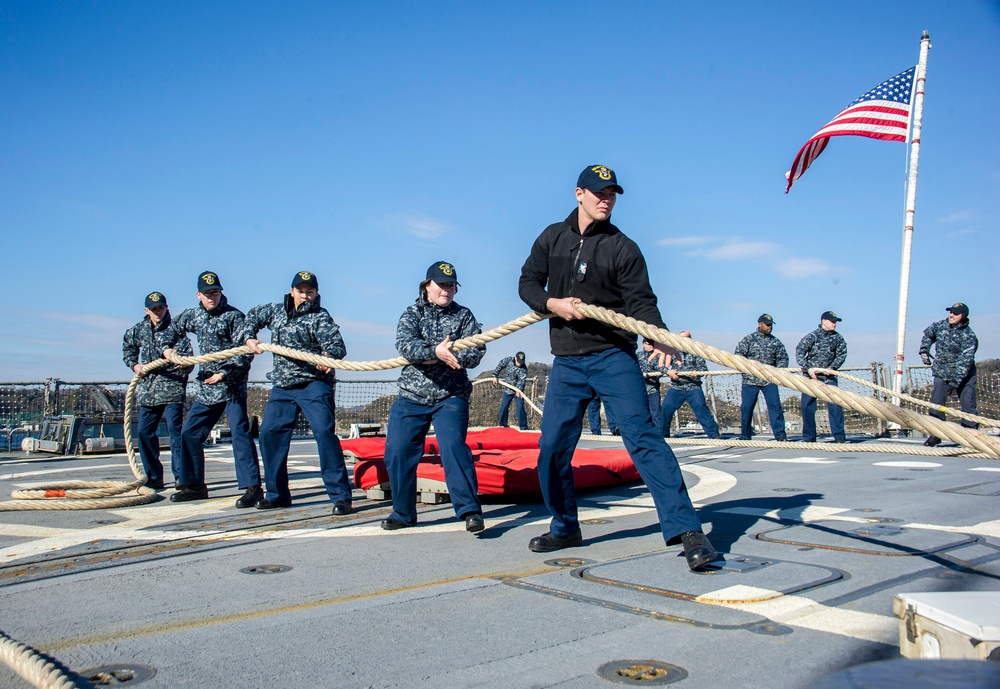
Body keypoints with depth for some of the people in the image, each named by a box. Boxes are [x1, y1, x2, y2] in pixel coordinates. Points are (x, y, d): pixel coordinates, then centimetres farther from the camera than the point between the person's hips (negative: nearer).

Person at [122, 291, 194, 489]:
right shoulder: (138, 330, 10)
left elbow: (187, 355, -13)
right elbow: (127, 347, 27)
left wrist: (185, 363, -35)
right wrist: (134, 364, 9)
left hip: (172, 388, -6)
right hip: (147, 389, 6)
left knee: (174, 428, -11)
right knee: (144, 432, 6)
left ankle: (180, 475, -6)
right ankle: (153, 477, 17)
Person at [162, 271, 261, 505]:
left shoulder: (234, 316, -9)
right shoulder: (193, 315, 11)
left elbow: (245, 353, -14)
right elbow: (175, 328, 33)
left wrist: (224, 374, -19)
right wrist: (167, 347, 16)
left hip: (232, 386, -7)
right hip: (206, 388, 7)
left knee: (239, 433, -13)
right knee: (190, 434, 10)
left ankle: (252, 487, -13)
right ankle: (195, 485, 22)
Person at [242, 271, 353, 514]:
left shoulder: (320, 317, -7)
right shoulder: (276, 311, 11)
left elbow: (337, 344, -21)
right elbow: (253, 316, 30)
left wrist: (329, 356, -44)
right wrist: (248, 337, 11)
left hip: (314, 384, -7)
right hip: (282, 386, 7)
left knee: (324, 432, -18)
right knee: (269, 433, 7)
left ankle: (340, 495, -14)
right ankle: (277, 493, 22)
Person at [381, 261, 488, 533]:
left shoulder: (464, 315, 5)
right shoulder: (412, 313, 5)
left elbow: (476, 352, -8)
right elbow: (404, 345, -15)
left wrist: (442, 358, -19)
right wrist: (436, 351, -31)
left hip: (451, 397, -2)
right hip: (411, 397, 2)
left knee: (453, 447, -19)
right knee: (397, 452, 0)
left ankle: (470, 510, -15)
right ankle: (403, 513, 17)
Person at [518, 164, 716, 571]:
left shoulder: (622, 247, 0)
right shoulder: (552, 238, 10)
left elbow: (641, 301, -7)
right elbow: (528, 283, 10)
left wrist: (659, 336, -27)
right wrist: (553, 303, -11)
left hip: (613, 357, -3)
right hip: (566, 362, 4)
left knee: (643, 436, -14)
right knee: (552, 447, 4)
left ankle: (687, 531, -15)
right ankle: (565, 528, 24)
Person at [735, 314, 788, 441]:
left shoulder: (775, 342, 10)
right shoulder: (749, 339, 3)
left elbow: (783, 357, 13)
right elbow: (738, 355, -1)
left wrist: (778, 369, -4)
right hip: (750, 380, -2)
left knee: (775, 405, -7)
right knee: (746, 407, 1)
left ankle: (780, 434, -5)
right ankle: (745, 435, 12)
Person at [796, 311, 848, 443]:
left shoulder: (838, 338, 3)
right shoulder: (813, 336, -6)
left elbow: (842, 354, 4)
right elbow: (799, 351, -10)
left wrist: (832, 368, -11)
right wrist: (808, 368, -20)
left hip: (829, 377, 2)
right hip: (811, 376, -1)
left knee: (834, 405, -7)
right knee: (807, 406, 0)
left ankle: (839, 435, -1)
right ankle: (809, 436, 11)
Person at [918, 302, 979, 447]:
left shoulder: (969, 336, -18)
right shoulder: (940, 326, -2)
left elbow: (965, 361, -24)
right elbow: (927, 334, 22)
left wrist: (955, 382, -29)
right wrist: (924, 351, 11)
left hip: (964, 376, -4)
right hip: (941, 374, 4)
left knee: (968, 405, -7)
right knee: (936, 405, -3)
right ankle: (935, 434, 6)